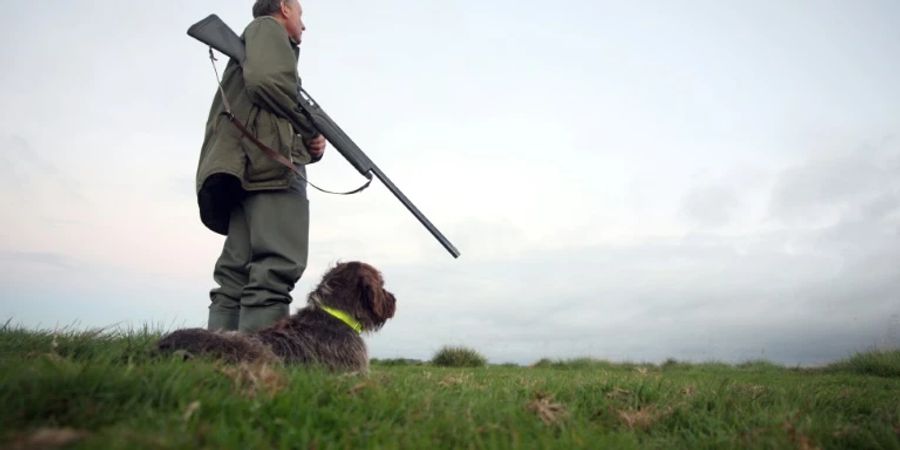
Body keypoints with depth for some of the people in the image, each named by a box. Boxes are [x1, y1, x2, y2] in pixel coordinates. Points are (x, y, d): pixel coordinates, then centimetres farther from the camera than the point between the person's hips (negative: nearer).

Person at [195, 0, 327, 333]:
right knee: (276, 268, -19)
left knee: (238, 274, 0)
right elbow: (267, 81, -11)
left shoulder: (257, 40, 39)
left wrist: (308, 146, 8)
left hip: (248, 168, 9)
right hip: (269, 160, -9)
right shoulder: (267, 27, 13)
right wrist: (312, 130, 0)